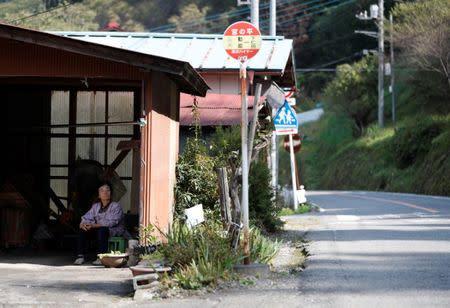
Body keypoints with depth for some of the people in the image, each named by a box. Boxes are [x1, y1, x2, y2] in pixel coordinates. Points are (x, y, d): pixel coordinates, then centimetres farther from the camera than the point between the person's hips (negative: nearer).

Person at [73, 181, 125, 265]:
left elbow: (111, 222, -22)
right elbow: (86, 218, 4)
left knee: (102, 230, -36)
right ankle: (80, 256, -17)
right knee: (83, 229, -15)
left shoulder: (116, 206, -11)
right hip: (99, 229, 6)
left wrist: (94, 225, -29)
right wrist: (83, 224, -22)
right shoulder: (96, 206, 8)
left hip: (114, 231, -6)